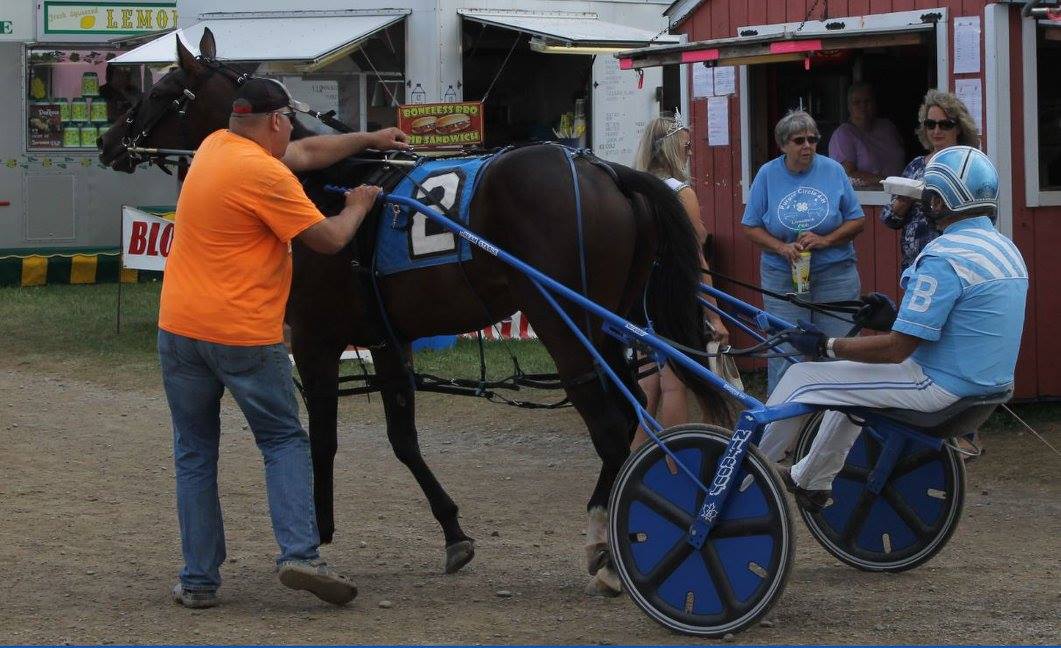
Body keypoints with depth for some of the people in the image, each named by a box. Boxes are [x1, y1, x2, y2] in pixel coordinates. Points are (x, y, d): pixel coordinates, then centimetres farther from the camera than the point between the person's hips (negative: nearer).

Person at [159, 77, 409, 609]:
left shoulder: (214, 146, 10)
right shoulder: (266, 176, -14)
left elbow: (306, 153, 22)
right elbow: (328, 239, -7)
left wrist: (370, 139, 30)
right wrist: (358, 206, 14)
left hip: (179, 328, 6)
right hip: (244, 335, -6)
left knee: (194, 454, 10)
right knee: (284, 442, 8)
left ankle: (198, 580, 9)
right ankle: (299, 553, -7)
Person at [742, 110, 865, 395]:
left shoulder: (832, 170, 1)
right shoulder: (768, 174, 1)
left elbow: (856, 221, 4)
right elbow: (751, 227, 4)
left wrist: (825, 240, -13)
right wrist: (782, 248, -13)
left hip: (835, 276, 0)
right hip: (782, 278, 0)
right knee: (784, 354, -2)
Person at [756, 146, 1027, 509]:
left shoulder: (944, 258, -23)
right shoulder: (1006, 249, 7)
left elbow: (897, 349, -23)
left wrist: (826, 346, -12)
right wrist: (895, 315, 22)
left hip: (940, 389, -10)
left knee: (802, 379, 0)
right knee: (852, 373, 31)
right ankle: (812, 480, 39)